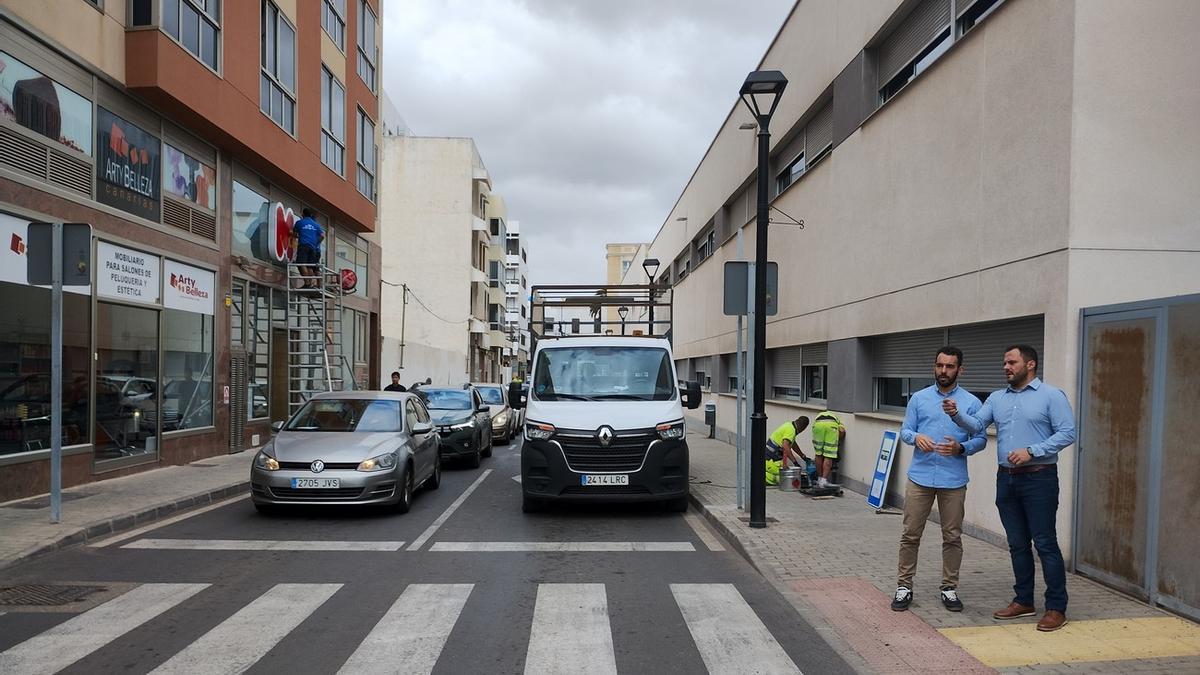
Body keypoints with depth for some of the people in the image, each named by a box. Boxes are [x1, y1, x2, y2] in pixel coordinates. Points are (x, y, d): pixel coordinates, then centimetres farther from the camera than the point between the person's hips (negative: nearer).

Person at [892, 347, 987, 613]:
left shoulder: (972, 402, 3)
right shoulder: (919, 398, 6)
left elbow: (981, 439, 2)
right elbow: (905, 430, 6)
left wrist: (961, 448, -17)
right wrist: (916, 437, -16)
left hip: (954, 481, 0)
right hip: (920, 477, 1)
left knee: (952, 537, 9)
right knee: (910, 534, 4)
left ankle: (949, 588, 22)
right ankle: (904, 586, 13)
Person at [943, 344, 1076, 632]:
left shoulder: (1051, 396, -4)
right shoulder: (997, 398, 13)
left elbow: (1067, 433, -11)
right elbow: (977, 424, 2)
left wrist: (1031, 451, -19)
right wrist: (957, 414, -18)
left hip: (1038, 479, -6)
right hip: (1006, 479, 6)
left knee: (1045, 543, -3)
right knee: (1017, 544, 13)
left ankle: (1056, 608, 6)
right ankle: (1024, 601, 23)